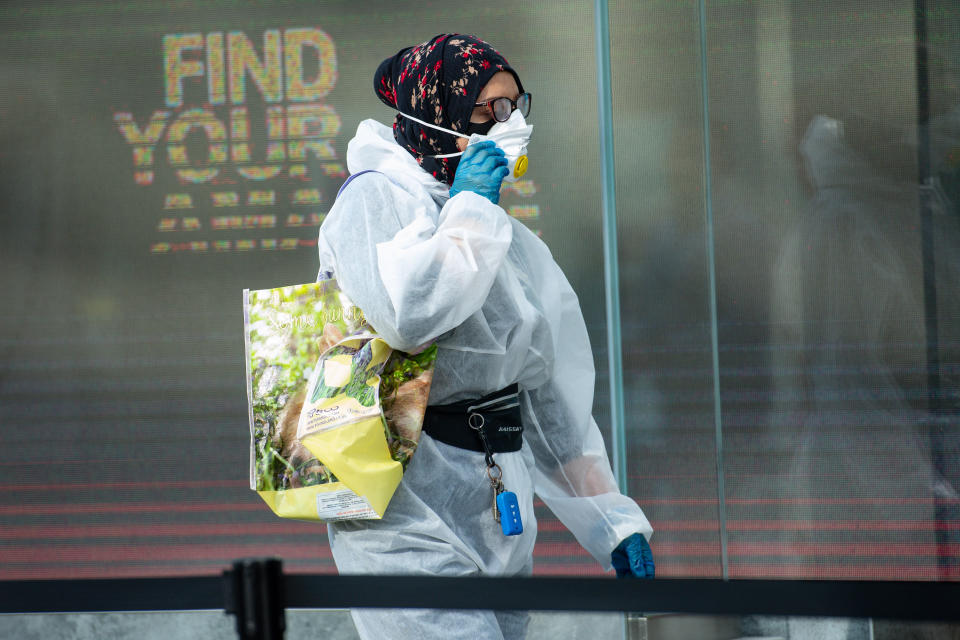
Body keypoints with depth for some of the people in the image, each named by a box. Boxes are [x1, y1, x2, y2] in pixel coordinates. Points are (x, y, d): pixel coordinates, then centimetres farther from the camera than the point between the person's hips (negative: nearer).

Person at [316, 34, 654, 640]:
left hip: (501, 516, 8)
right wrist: (469, 207, -11)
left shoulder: (510, 240, 19)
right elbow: (407, 313, -26)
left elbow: (551, 396, 21)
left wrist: (613, 519, 16)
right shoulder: (375, 198, -4)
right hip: (412, 516, -8)